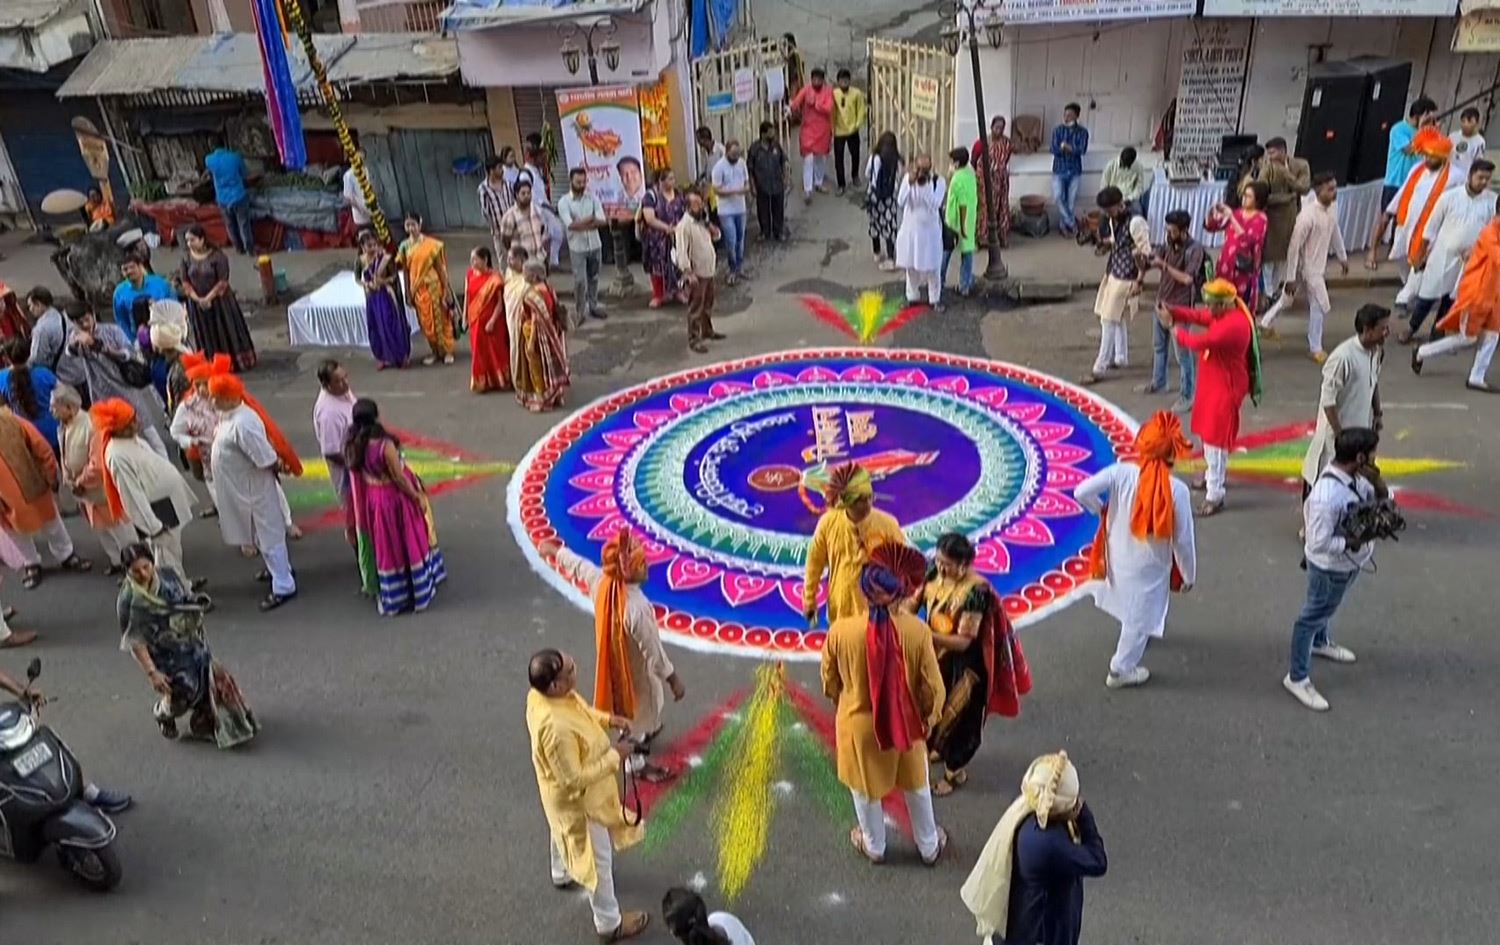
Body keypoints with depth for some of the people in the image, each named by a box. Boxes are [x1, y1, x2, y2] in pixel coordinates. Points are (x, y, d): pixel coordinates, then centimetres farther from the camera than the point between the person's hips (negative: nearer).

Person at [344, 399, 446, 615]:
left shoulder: (352, 445, -10)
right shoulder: (385, 445, -31)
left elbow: (354, 472, 0)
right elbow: (398, 477, -22)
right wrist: (418, 497, -8)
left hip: (369, 499, 7)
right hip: (393, 498, -6)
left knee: (382, 545, 22)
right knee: (405, 544, 13)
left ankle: (384, 591, 38)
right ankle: (416, 588, 29)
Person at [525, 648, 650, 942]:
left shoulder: (541, 694, -18)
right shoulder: (556, 728, -44)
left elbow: (580, 710, 5)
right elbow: (574, 780, -33)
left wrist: (607, 719, -7)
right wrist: (614, 756, -26)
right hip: (577, 798, -8)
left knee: (563, 832, 36)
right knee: (598, 858, 14)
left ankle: (562, 873, 66)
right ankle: (609, 923, 36)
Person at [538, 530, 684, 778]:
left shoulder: (600, 581, -21)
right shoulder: (637, 609, -42)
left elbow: (577, 565, 1)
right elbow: (653, 651, -31)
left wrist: (556, 551, 21)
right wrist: (674, 679, -17)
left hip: (614, 659, 7)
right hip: (636, 670, -7)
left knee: (631, 709, 34)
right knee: (638, 712, 20)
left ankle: (645, 733, 62)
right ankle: (637, 763, 44)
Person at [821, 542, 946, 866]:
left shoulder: (840, 630, -25)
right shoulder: (917, 631, -26)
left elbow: (830, 681, -7)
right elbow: (932, 687, -14)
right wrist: (931, 716, 7)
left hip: (858, 724, 0)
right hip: (906, 723, 1)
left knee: (865, 787, 27)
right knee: (916, 785, 27)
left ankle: (873, 846, 50)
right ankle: (929, 846, 49)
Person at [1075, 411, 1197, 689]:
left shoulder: (1121, 472, -20)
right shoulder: (1177, 490, -24)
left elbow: (1082, 492, -25)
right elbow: (1183, 539, -16)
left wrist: (1100, 509, -2)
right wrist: (1188, 575, 1)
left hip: (1118, 557, 4)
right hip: (1150, 566, -4)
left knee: (1133, 610, 33)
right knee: (1140, 617, 17)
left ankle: (1142, 633, 61)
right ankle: (1121, 671, 31)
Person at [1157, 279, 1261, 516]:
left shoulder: (1233, 325, -30)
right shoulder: (1224, 313, 0)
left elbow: (1199, 343, -31)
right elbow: (1197, 315, 6)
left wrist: (1172, 327, -18)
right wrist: (1172, 311, -12)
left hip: (1226, 388, -10)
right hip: (1212, 381, 10)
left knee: (1215, 438, -7)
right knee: (1207, 431, 25)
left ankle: (1215, 496, -2)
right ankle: (1213, 474, 45)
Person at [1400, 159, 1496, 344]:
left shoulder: (1492, 202, -6)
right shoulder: (1450, 196, -9)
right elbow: (1431, 228, -2)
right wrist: (1420, 256, 1)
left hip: (1468, 260, 2)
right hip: (1441, 256, -1)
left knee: (1451, 299, 12)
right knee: (1427, 296, 3)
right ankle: (1411, 328, 23)